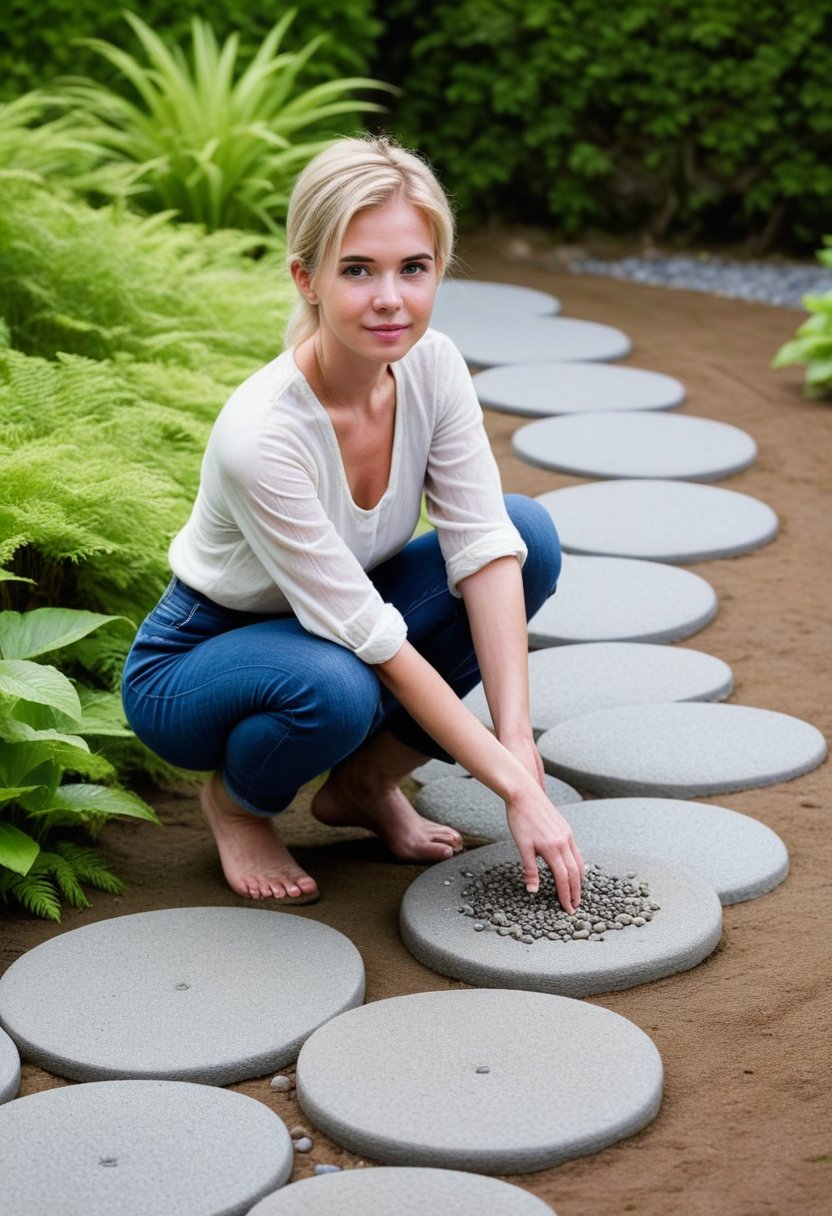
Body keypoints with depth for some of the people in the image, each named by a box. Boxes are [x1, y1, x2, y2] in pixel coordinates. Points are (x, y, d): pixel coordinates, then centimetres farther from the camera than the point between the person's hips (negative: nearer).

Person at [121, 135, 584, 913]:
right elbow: (373, 642, -31)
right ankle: (236, 801, -2)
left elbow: (484, 545, -21)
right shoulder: (261, 434, -35)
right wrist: (513, 785, -29)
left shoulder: (432, 366, -17)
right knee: (332, 688, -40)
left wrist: (519, 749, -33)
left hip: (335, 631, 6)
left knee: (531, 533, -16)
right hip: (194, 665, -6)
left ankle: (366, 782, 1)